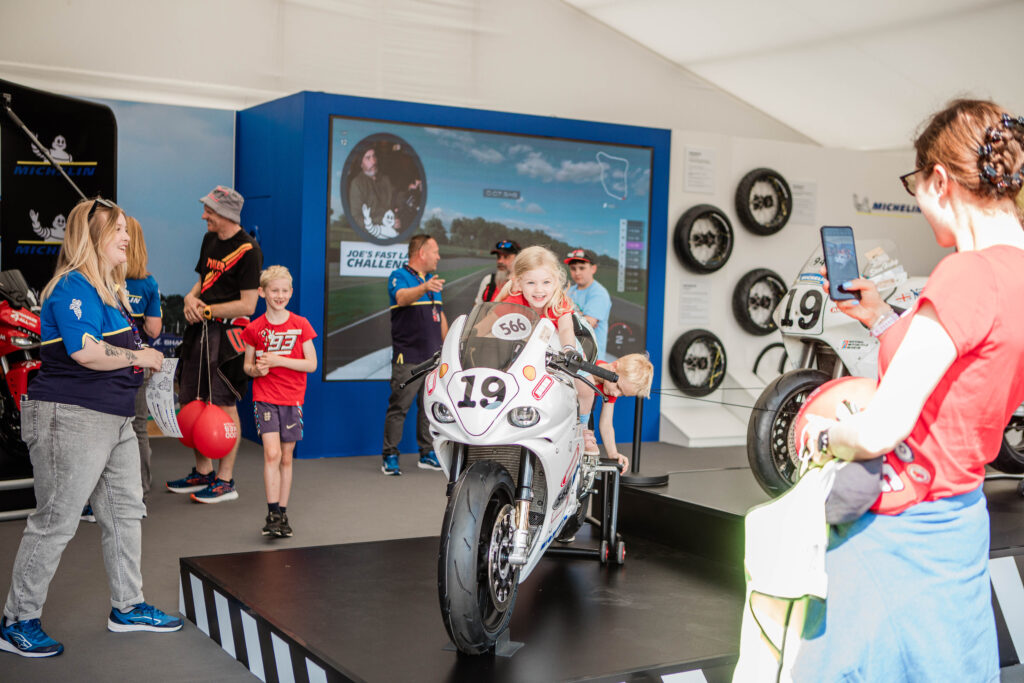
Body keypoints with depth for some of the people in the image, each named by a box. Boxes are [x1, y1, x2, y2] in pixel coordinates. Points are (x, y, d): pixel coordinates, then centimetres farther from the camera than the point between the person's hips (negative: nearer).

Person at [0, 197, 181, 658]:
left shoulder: (107, 288, 17)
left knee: (125, 511, 15)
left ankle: (127, 607, 27)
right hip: (70, 418, -10)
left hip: (113, 419, 10)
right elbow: (86, 352, -27)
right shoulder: (73, 287, -15)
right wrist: (142, 357, -14)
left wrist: (144, 355, 9)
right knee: (56, 521, -2)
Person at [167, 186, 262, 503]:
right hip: (200, 329, 9)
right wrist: (191, 298, 2)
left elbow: (248, 305, -16)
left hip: (228, 332, -9)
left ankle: (225, 481, 7)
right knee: (189, 401, 13)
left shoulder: (248, 250, -13)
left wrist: (207, 310, -13)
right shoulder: (210, 240, 13)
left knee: (225, 406, -3)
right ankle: (203, 471, 27)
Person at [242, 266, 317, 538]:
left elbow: (312, 364, -4)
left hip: (292, 399, 1)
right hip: (264, 398, -1)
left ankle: (282, 514, 17)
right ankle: (272, 513, -11)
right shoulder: (254, 328, 1)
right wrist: (256, 369, -13)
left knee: (286, 457, 7)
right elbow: (247, 365, 10)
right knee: (271, 453, -15)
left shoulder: (300, 325, 0)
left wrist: (279, 360, -15)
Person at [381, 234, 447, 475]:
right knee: (399, 407, -7)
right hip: (408, 357, -7)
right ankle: (390, 456, -2)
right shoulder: (399, 277, -5)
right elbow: (402, 298, -28)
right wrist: (424, 288, -46)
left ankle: (427, 453, 18)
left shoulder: (432, 280, 20)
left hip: (433, 356, 7)